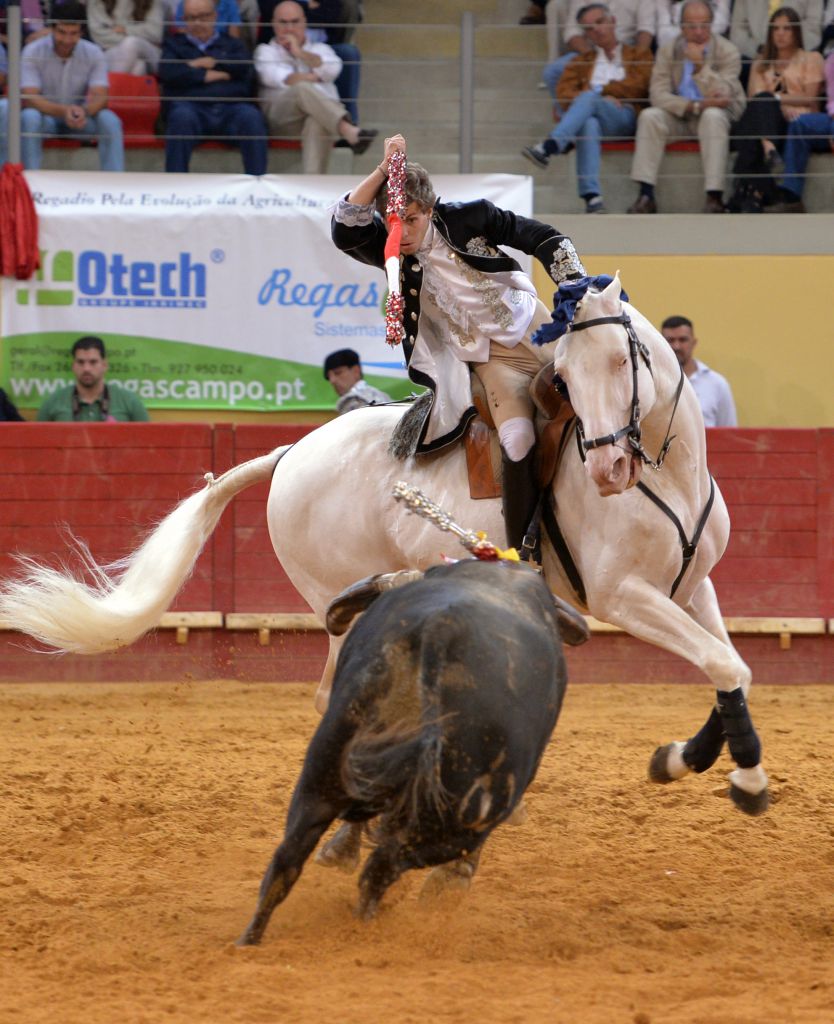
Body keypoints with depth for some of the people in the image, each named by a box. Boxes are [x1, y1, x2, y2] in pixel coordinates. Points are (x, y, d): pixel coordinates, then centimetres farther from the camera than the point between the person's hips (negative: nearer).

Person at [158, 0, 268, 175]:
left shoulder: (232, 44, 29)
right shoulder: (173, 43, 28)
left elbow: (244, 66, 6)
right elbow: (167, 72, 6)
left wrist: (209, 62, 2)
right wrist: (205, 75, 1)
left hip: (231, 107, 1)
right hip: (191, 105, -1)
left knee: (251, 116, -34)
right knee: (182, 116, -38)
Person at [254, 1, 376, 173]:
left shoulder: (319, 49, 29)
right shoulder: (266, 51, 22)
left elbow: (332, 69, 3)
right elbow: (275, 77, -2)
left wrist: (300, 53, 0)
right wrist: (314, 77, 5)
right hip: (281, 118, -1)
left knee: (318, 121, -39)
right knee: (302, 90, -36)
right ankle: (348, 131, -57)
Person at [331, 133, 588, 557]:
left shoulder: (469, 219, -9)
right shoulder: (390, 251, -8)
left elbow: (543, 239, -3)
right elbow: (346, 229, -28)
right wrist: (383, 171, -34)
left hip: (536, 330, 2)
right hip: (491, 359, -2)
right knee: (518, 442, -23)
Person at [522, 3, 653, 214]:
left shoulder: (639, 56, 24)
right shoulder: (581, 62, 30)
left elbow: (639, 86, 5)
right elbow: (564, 93, 12)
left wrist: (598, 91, 0)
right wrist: (602, 98, -6)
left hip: (625, 118, -1)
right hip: (589, 115, 1)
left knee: (589, 98, -33)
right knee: (589, 124, -39)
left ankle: (549, 147, -50)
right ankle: (592, 197, -53)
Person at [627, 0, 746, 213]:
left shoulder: (727, 52, -6)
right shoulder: (668, 52, 1)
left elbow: (722, 96, -18)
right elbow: (658, 94, -12)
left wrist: (700, 64, -22)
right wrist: (694, 106, -24)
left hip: (715, 115, -2)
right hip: (679, 117, 2)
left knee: (713, 116, -37)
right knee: (649, 116, -26)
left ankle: (714, 196, -41)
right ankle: (646, 195, -31)